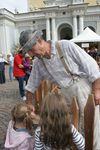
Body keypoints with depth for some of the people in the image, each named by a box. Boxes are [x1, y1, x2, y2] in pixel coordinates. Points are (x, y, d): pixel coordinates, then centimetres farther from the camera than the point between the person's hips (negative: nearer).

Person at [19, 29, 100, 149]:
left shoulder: (65, 46, -14)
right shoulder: (37, 63, 2)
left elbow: (90, 64, -12)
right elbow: (31, 85, 14)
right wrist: (29, 104, 17)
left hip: (85, 86, -4)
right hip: (66, 93, 5)